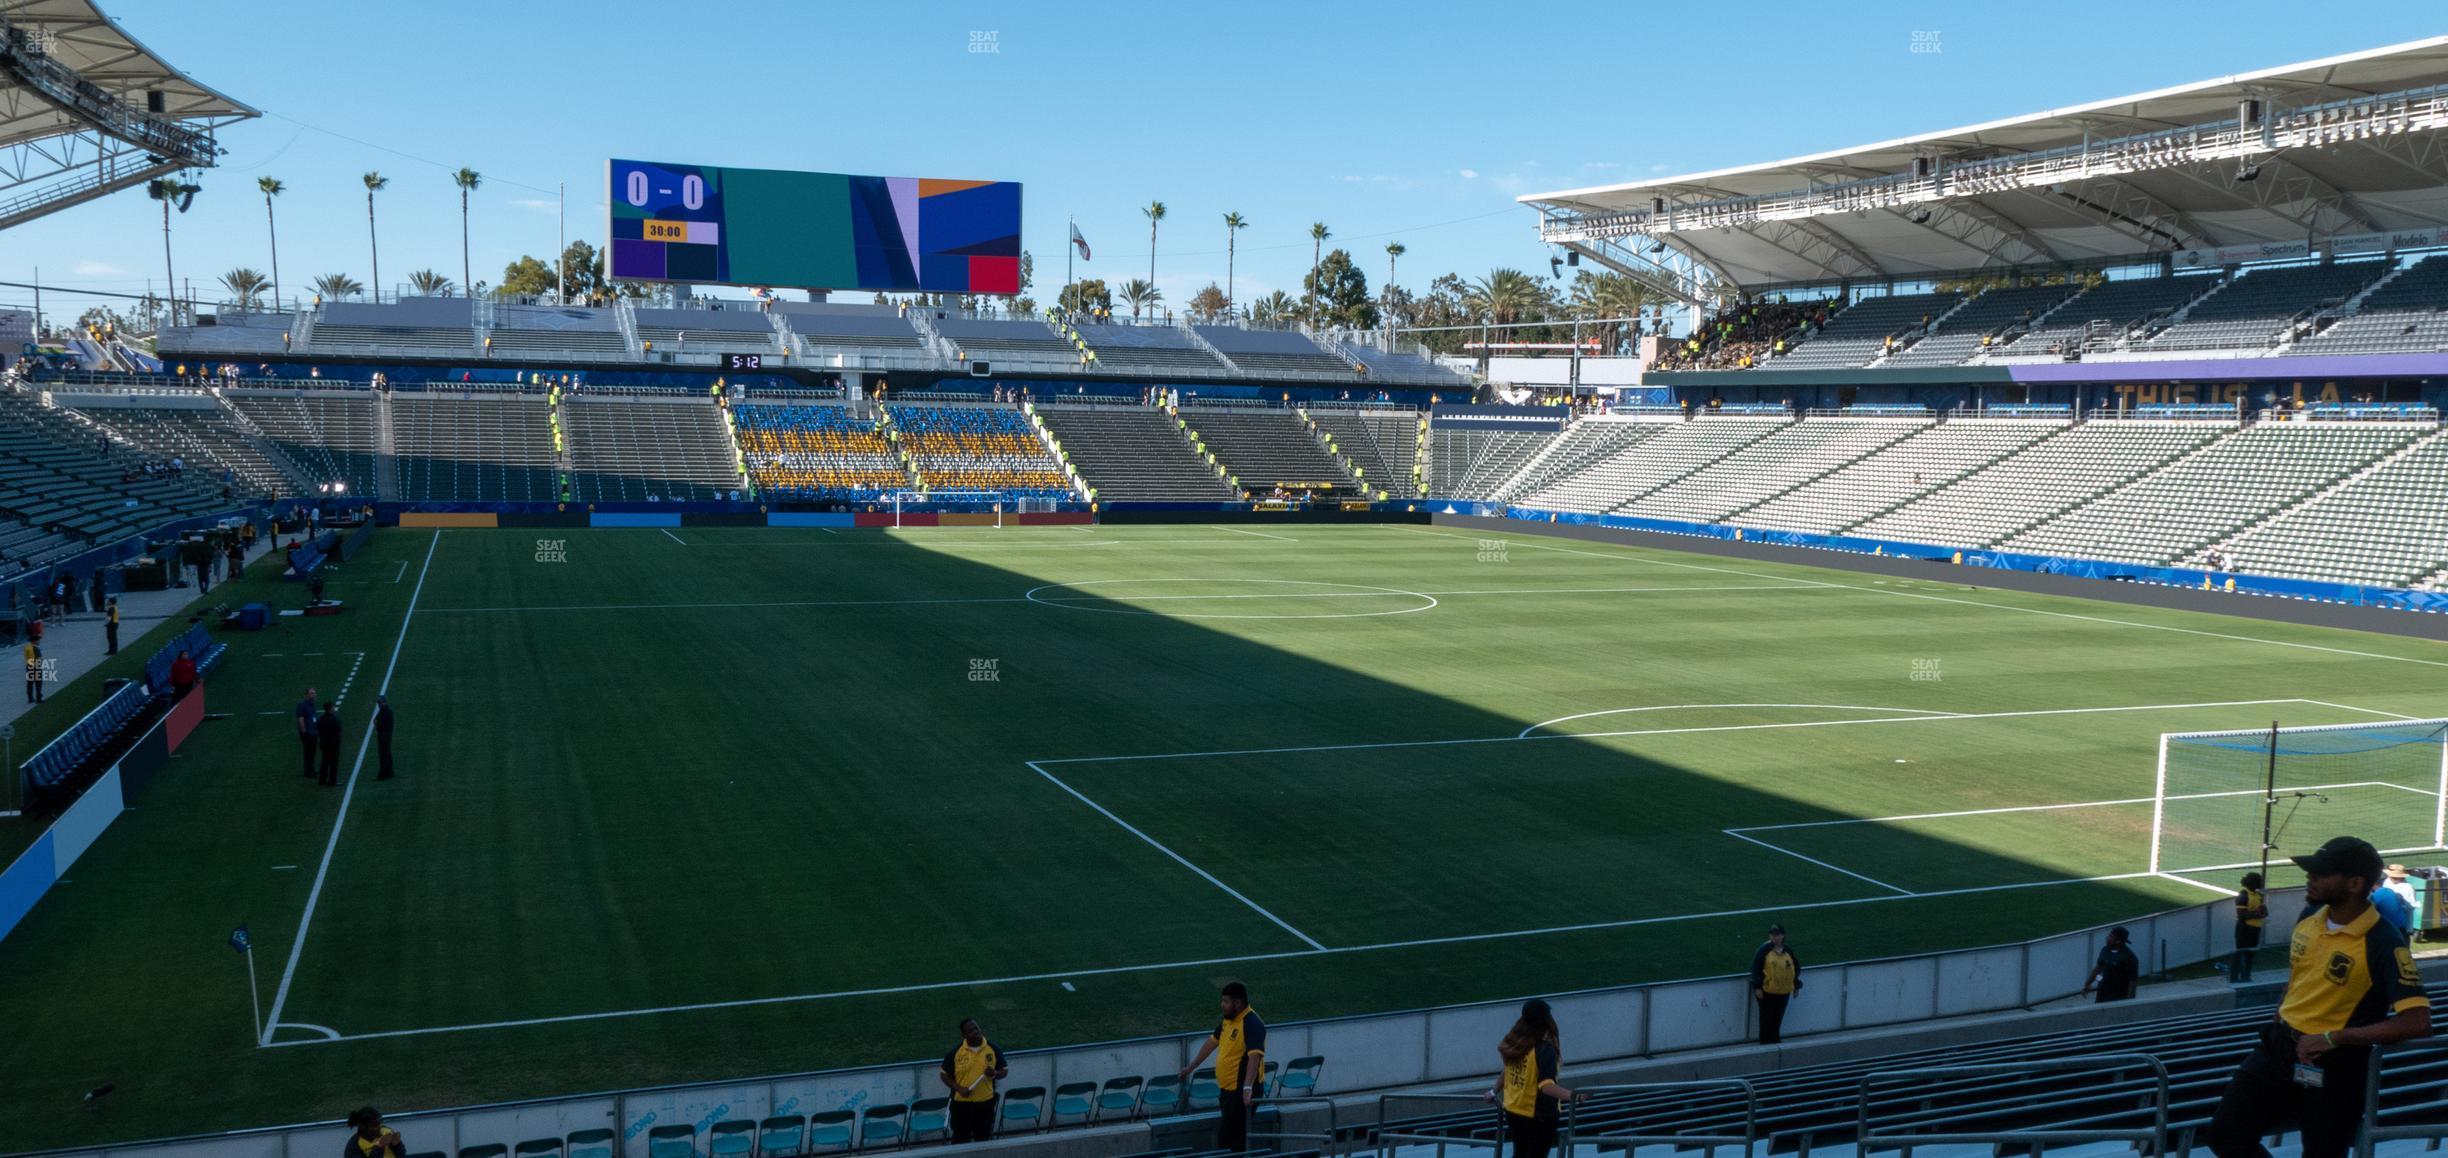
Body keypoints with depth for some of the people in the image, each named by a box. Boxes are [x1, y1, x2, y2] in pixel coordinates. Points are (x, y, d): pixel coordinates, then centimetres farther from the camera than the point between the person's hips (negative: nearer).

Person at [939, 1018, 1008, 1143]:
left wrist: (994, 1074, -17)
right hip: (961, 1103, -1)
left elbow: (1004, 1070, 5)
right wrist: (959, 1088, -13)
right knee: (960, 1140, 7)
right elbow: (944, 1075, 0)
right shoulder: (956, 1051, -8)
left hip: (986, 1102, 1)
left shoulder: (992, 1048, -4)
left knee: (984, 1140, 14)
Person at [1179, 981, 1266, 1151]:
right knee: (1225, 1137, 16)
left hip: (1242, 1092, -9)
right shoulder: (1228, 1020, 8)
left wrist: (1248, 1088, -43)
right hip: (1227, 1089, 9)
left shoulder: (1252, 1024, -20)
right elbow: (1212, 1042, 22)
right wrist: (1191, 1067, 29)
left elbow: (1255, 1056, -32)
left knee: (1231, 1140, -6)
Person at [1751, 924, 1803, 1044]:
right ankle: (1766, 1042, 12)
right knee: (1767, 1018, 2)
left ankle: (1775, 1039, 28)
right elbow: (1756, 969, -11)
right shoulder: (1764, 950, -10)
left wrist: (1796, 986, 14)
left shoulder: (1789, 951, 5)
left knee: (1778, 1017, 13)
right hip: (1767, 991, -4)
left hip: (1784, 992, 4)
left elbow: (1796, 968, 15)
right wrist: (1757, 987, -14)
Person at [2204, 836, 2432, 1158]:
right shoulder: (2309, 917, 2)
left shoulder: (2383, 944, -20)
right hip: (2278, 1048, 6)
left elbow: (2417, 1022, -29)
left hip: (2333, 1068, -6)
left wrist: (2333, 1037, -27)